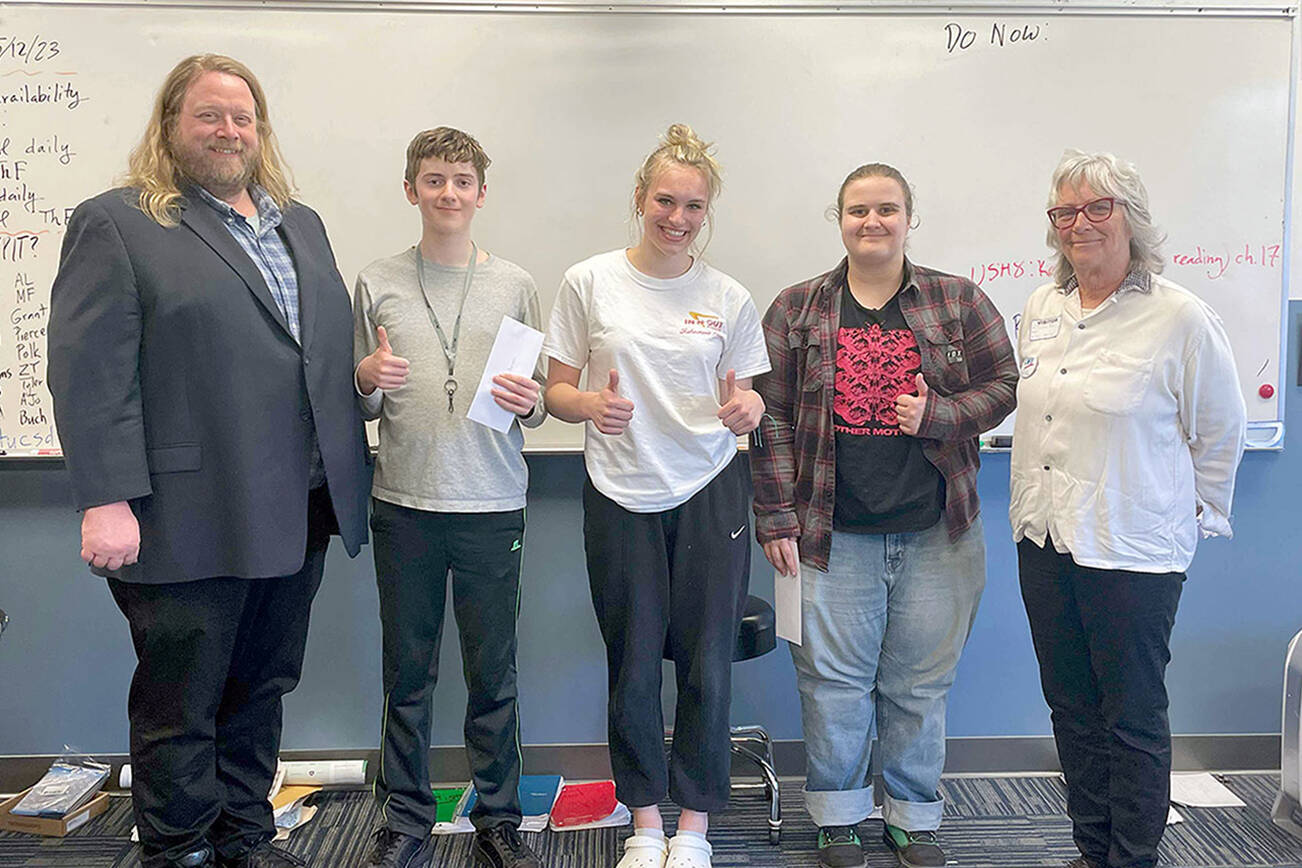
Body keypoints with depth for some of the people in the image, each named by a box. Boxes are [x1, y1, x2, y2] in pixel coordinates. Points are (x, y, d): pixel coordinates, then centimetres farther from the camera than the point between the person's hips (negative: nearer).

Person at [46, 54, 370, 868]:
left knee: (263, 691, 16)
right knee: (181, 706, 7)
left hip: (297, 516, 6)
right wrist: (107, 500, -18)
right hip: (190, 520, -6)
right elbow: (89, 371, -11)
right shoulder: (115, 224, -3)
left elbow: (334, 347, 18)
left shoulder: (302, 224, 16)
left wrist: (348, 476, 12)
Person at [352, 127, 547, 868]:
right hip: (404, 503, 1)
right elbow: (363, 408, 10)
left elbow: (539, 405, 7)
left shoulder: (515, 285, 5)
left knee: (494, 675, 7)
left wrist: (531, 403, -14)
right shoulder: (378, 284, 6)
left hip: (493, 506, 0)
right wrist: (368, 380, -11)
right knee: (408, 674, 9)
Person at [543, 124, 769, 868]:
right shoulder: (591, 282, 0)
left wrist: (747, 409, -13)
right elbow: (556, 389, 3)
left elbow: (748, 401, 10)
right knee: (633, 668, 6)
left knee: (708, 667, 3)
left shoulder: (730, 298, 4)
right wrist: (591, 405, -19)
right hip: (622, 497, -1)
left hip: (710, 495, 1)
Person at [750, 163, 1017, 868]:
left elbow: (1003, 385, 7)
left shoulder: (959, 302, 6)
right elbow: (771, 415, 1)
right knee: (834, 682, 5)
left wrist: (938, 415, -12)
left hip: (935, 536, 1)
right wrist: (777, 518, -4)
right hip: (833, 536, 0)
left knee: (920, 684, 10)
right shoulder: (796, 309, 4)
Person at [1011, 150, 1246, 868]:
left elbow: (1221, 433, -1)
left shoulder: (1181, 317, -10)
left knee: (1133, 720, 5)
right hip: (1044, 541, 6)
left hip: (1133, 553, -6)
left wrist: (1189, 515, 3)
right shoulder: (1041, 309, 8)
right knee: (1071, 708, 15)